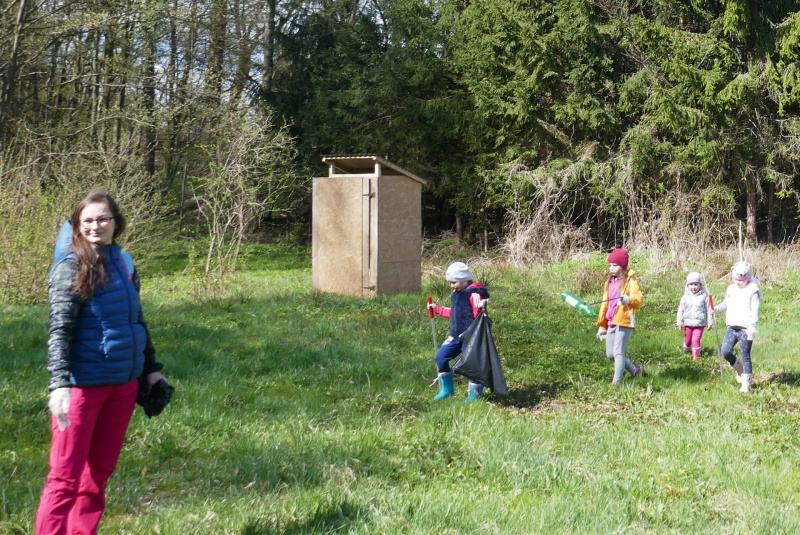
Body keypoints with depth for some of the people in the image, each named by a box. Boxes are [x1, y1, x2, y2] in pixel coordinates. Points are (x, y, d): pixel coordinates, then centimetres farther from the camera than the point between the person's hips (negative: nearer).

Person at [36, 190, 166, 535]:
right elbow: (59, 330, -16)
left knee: (100, 470, 14)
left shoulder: (124, 263, 9)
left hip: (124, 383, 6)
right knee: (66, 475, -3)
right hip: (83, 385, -6)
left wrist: (151, 368, 19)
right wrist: (59, 385, -26)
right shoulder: (72, 268, -9)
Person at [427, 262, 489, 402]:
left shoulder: (474, 293, -13)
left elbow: (477, 314, -19)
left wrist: (481, 307, -39)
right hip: (456, 335, 9)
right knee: (441, 357, 9)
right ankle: (447, 390, 21)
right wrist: (436, 308, 30)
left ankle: (475, 394, 8)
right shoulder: (456, 294, 15)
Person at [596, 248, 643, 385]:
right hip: (611, 323, 8)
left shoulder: (630, 281, -4)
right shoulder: (609, 282, 17)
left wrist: (628, 299, -40)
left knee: (618, 352, -12)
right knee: (610, 354, 8)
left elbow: (639, 298, -18)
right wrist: (601, 325, 22)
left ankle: (617, 381, -8)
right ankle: (635, 370, 26)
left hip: (625, 322, -8)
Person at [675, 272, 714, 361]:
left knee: (696, 339, -12)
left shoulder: (704, 295, -5)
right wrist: (679, 322, 4)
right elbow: (681, 310, 6)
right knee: (687, 339, 16)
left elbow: (709, 309, 0)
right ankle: (687, 348, 45)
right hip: (688, 323, 3)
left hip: (699, 323, -3)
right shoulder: (685, 297, 0)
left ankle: (696, 356, 1)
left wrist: (710, 322, 1)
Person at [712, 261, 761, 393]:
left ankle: (746, 384, 7)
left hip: (746, 329, -6)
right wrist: (716, 309, 0)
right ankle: (739, 367, 25)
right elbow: (726, 304, 20)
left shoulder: (753, 291, -7)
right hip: (732, 327, 6)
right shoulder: (731, 289, 12)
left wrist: (752, 326, -23)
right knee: (725, 352, -4)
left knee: (745, 356, -1)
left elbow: (756, 310, -12)